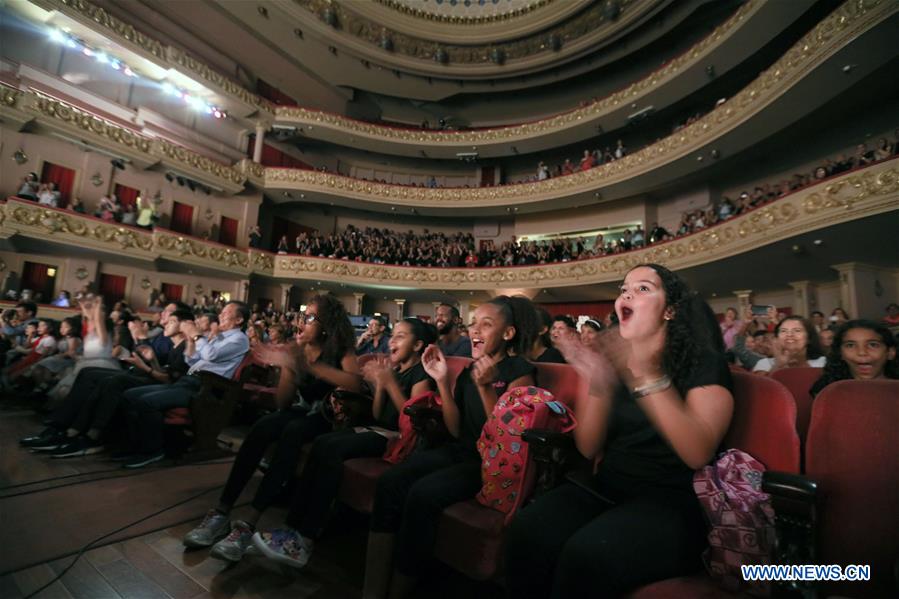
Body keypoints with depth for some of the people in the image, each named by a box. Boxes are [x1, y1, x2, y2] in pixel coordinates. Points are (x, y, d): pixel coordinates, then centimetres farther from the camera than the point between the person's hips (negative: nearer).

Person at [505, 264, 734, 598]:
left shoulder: (703, 362, -4)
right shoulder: (613, 359, 8)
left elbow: (699, 454, -19)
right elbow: (588, 450, 3)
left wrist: (649, 380, -30)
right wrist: (598, 386, -14)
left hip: (672, 500, -3)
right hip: (607, 488, 4)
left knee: (586, 555, -29)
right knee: (525, 534, -21)